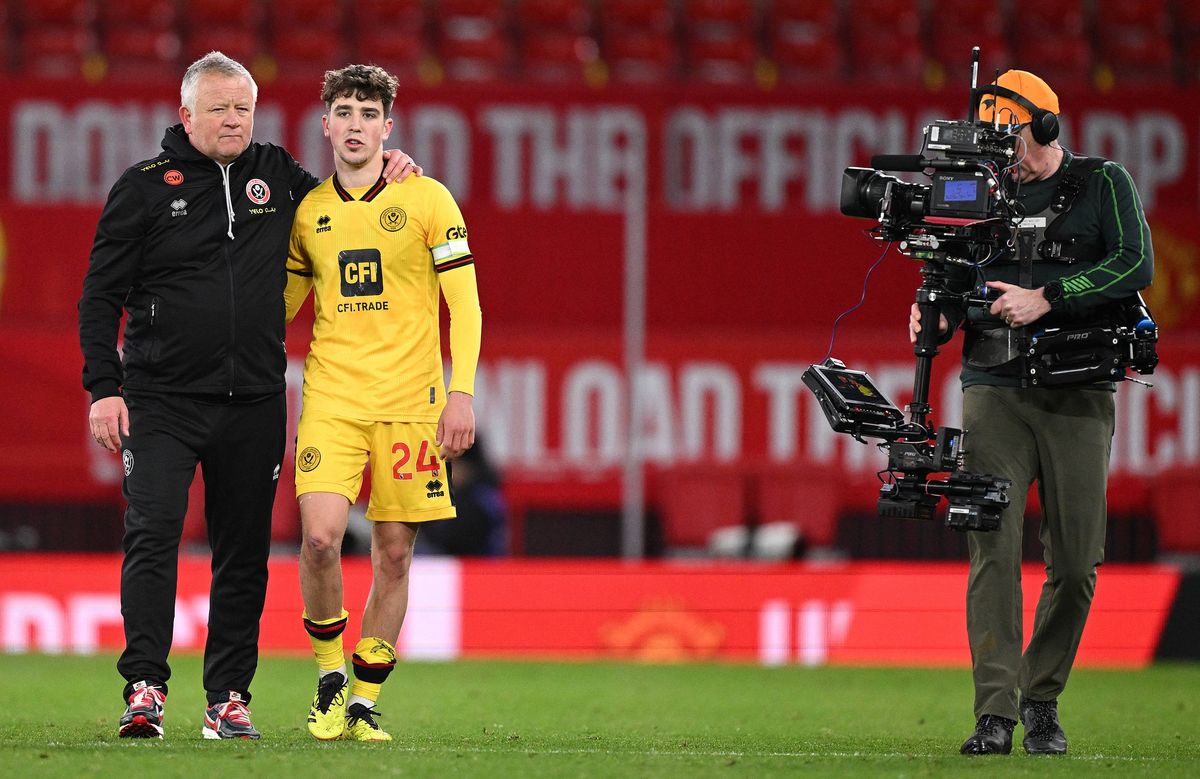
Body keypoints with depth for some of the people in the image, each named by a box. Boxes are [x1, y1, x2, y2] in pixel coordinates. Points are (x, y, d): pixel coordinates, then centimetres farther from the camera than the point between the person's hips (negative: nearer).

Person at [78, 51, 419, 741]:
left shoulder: (278, 177, 9)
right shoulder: (145, 187, 0)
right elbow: (102, 295, 2)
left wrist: (389, 170, 7)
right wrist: (103, 389, -5)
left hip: (254, 402, 3)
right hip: (162, 399, -3)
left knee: (245, 554, 5)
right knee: (153, 533, -15)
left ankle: (229, 698, 12)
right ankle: (146, 687, -15)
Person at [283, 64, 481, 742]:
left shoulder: (427, 200, 0)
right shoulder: (308, 210, 8)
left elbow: (465, 303, -1)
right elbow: (283, 300, 21)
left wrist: (462, 392, -9)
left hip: (409, 400, -1)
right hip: (332, 398, 1)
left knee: (394, 553, 1)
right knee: (321, 537, -16)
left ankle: (365, 702, 12)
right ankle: (330, 676, 4)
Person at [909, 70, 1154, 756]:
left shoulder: (1104, 185, 5)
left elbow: (1135, 264, -10)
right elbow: (958, 284, 16)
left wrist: (1045, 298, -18)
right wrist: (937, 318, -8)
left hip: (1077, 397, -1)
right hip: (995, 391, 2)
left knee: (1076, 563, 1)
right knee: (994, 550, -11)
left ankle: (1043, 701, 19)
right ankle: (996, 715, -14)